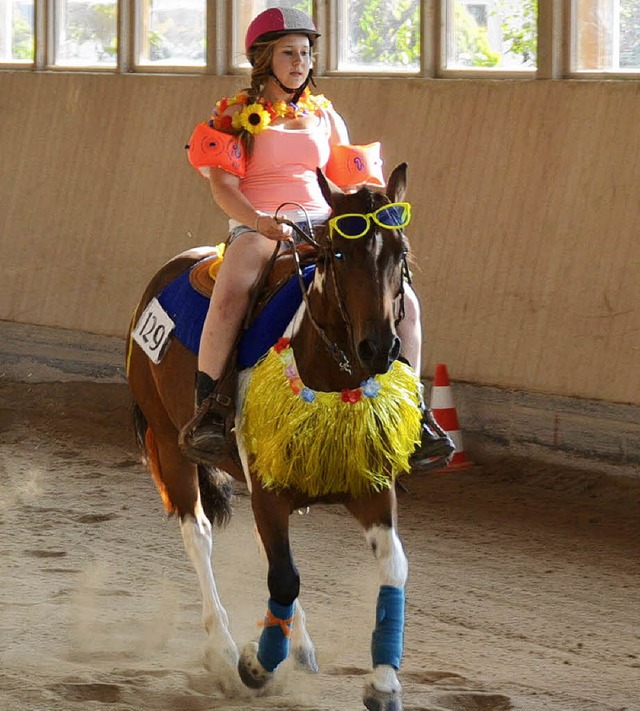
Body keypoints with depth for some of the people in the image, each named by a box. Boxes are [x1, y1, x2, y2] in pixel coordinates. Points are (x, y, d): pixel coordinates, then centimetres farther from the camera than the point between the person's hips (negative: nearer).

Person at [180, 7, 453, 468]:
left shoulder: (325, 117, 19)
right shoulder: (237, 117, 6)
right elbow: (223, 186, -6)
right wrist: (262, 222, -24)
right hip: (256, 231, -4)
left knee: (404, 300, -15)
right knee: (230, 297, -38)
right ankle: (207, 412, -32)